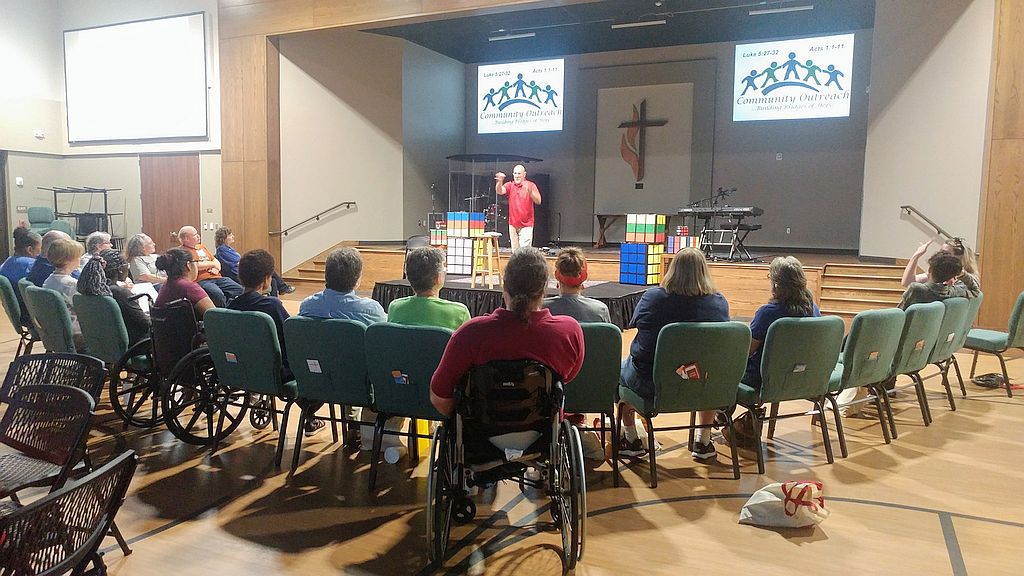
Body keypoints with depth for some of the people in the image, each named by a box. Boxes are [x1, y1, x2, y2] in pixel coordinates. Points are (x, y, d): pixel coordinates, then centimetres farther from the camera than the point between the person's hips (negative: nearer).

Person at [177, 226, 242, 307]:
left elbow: (216, 261, 26)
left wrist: (216, 268, 2)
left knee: (239, 289, -15)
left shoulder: (201, 247, 25)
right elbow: (196, 266, -14)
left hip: (216, 277, 8)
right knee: (217, 294, -37)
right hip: (201, 280, -8)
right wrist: (213, 264, -1)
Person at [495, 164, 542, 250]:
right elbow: (499, 191, -15)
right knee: (515, 251, 8)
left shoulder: (530, 185, -3)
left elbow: (538, 201, -12)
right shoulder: (510, 185, 5)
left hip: (526, 225, -4)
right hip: (513, 224, 4)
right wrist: (500, 182, -35)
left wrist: (530, 191, -29)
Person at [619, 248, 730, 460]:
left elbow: (634, 324, 7)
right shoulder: (719, 302, -7)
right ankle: (703, 442, 43)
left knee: (621, 369, 31)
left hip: (649, 385, -1)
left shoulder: (652, 297, -11)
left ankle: (632, 440, 38)